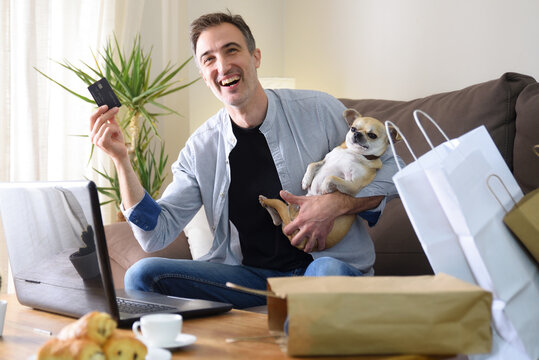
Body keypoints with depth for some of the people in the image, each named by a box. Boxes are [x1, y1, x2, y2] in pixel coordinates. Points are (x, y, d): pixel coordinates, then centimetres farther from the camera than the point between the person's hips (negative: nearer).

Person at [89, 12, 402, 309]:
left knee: (330, 271, -39)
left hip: (326, 260, -2)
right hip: (248, 275, 3)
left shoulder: (319, 111, -2)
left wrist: (337, 204, -15)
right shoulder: (200, 148, 5)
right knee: (143, 274, -16)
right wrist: (121, 159, -9)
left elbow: (390, 169, 4)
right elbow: (157, 234, 1)